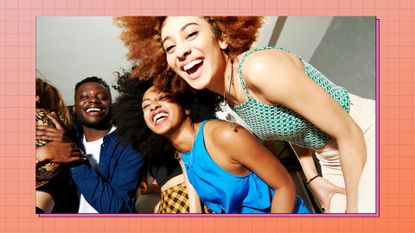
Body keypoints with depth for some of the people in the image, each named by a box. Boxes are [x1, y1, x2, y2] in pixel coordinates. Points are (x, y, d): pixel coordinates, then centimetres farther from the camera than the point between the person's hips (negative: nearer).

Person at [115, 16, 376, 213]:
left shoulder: (261, 69, -31)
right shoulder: (227, 93, -5)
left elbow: (349, 133, -24)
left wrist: (354, 206, -14)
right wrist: (314, 179, 3)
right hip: (332, 162, 6)